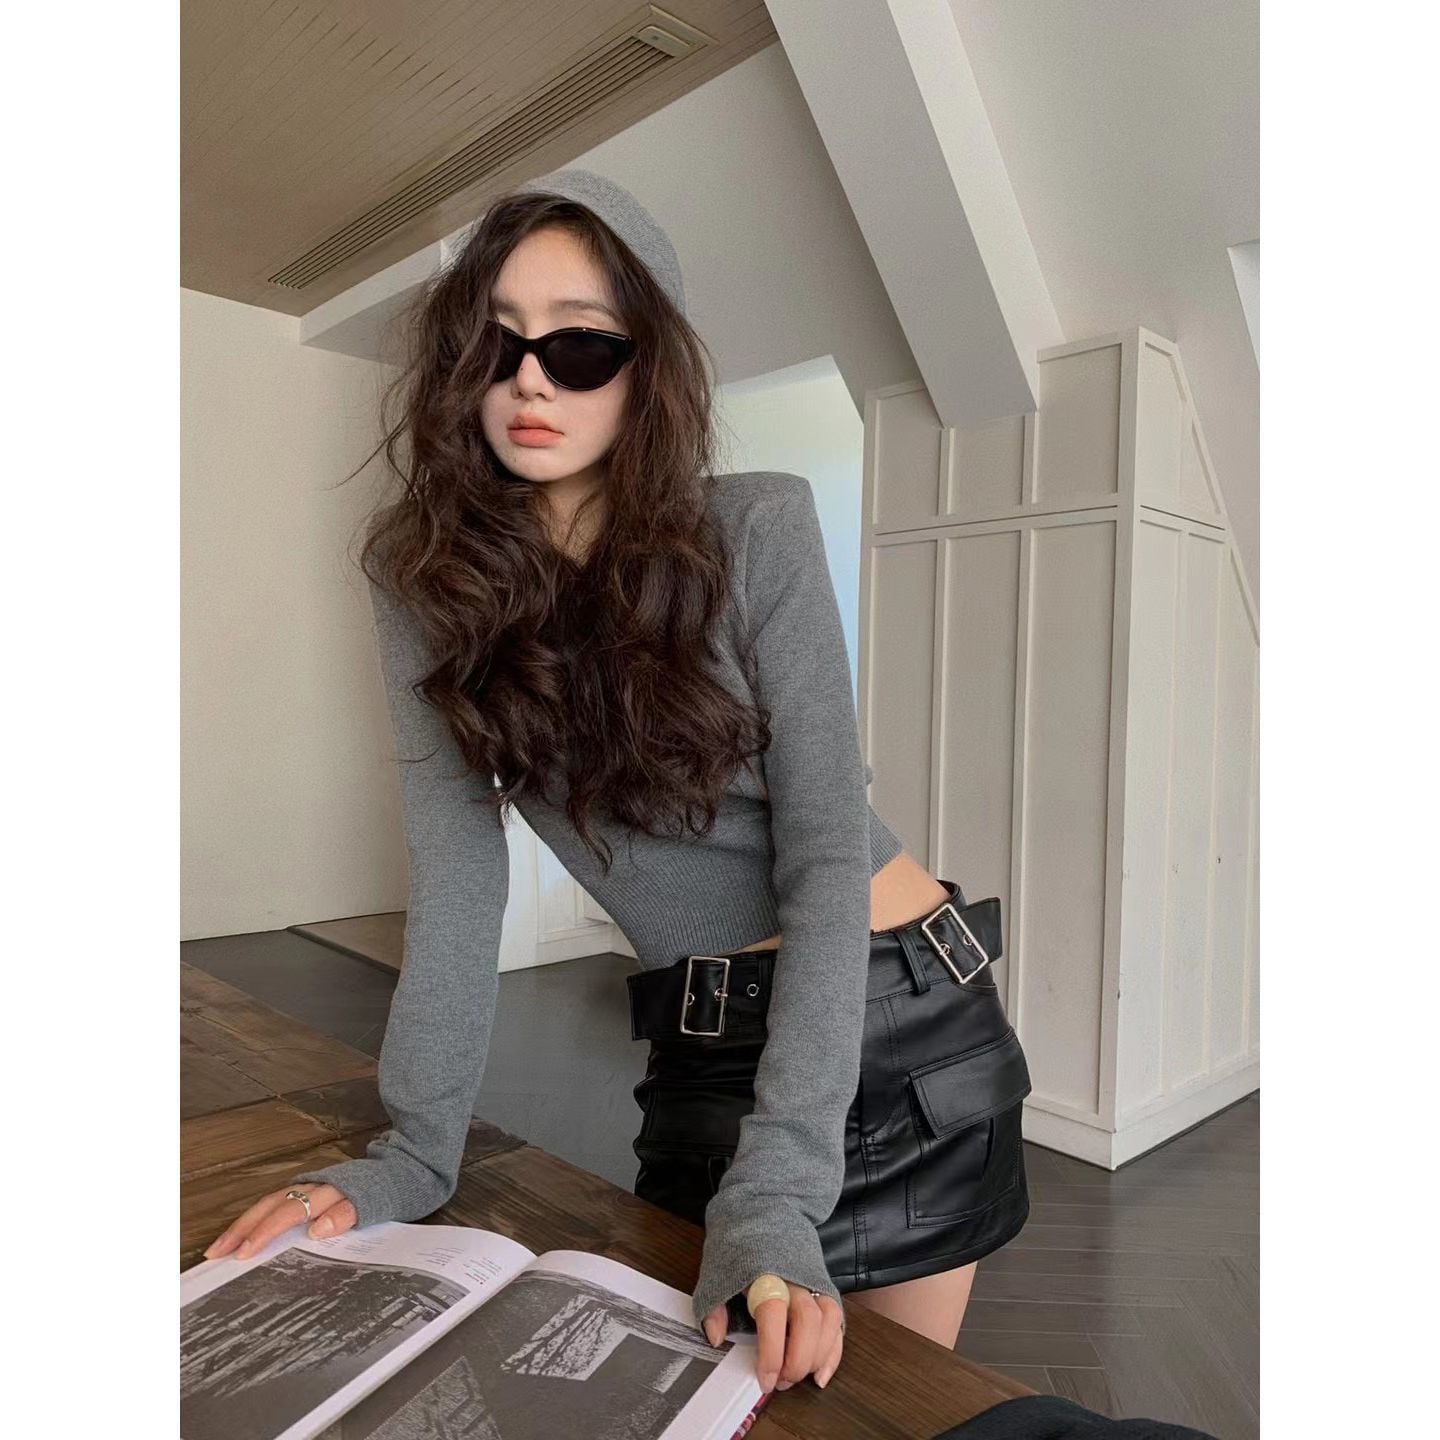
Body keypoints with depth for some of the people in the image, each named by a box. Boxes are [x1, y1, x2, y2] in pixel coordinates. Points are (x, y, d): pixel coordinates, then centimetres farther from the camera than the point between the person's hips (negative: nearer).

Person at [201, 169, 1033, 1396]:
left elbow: (825, 855, -19)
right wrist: (414, 1155, -12)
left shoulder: (757, 531, -15)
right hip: (702, 1052, 3)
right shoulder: (427, 576, -5)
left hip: (896, 1019, -2)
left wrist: (775, 1192, -24)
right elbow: (459, 874, -8)